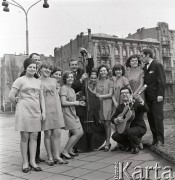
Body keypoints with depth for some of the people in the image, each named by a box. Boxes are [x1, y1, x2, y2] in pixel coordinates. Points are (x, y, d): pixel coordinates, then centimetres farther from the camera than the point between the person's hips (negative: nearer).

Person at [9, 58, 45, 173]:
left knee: (34, 136, 5)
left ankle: (33, 161, 14)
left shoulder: (38, 82, 14)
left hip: (36, 112, 5)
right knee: (25, 137, 1)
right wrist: (20, 102, 6)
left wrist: (43, 112, 9)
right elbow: (11, 96, -4)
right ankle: (25, 162, 10)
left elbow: (41, 98, 15)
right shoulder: (20, 80, -1)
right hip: (24, 111, -5)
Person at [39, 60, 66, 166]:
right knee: (48, 134, 1)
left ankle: (57, 156, 12)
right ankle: (50, 157, 13)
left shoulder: (54, 80, 14)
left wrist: (60, 109, 14)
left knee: (57, 133, 2)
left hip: (56, 109, 4)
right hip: (45, 109, -4)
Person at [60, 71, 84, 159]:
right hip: (67, 113, -9)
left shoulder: (72, 89, 18)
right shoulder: (64, 88, -10)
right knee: (76, 133, -9)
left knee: (81, 132, 8)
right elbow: (63, 102, -19)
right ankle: (64, 152, 2)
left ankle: (70, 149, 21)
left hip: (73, 113, 9)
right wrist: (75, 103, -10)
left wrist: (79, 103, 2)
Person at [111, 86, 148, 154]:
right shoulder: (120, 107, 6)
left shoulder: (136, 103, -9)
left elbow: (146, 110, -28)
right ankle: (131, 145, 11)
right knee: (115, 136, -15)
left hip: (139, 127, -5)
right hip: (126, 127, 6)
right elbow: (113, 118, 6)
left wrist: (140, 101, -47)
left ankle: (136, 147, -3)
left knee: (130, 132, -36)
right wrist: (116, 120, -18)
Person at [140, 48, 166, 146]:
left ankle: (160, 139, 3)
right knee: (150, 117, 4)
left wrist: (160, 94, -16)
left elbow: (162, 81, -10)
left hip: (156, 96, -6)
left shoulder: (157, 65, -4)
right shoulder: (145, 67, 16)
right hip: (148, 97, 7)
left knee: (158, 117, -4)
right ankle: (155, 138, 10)